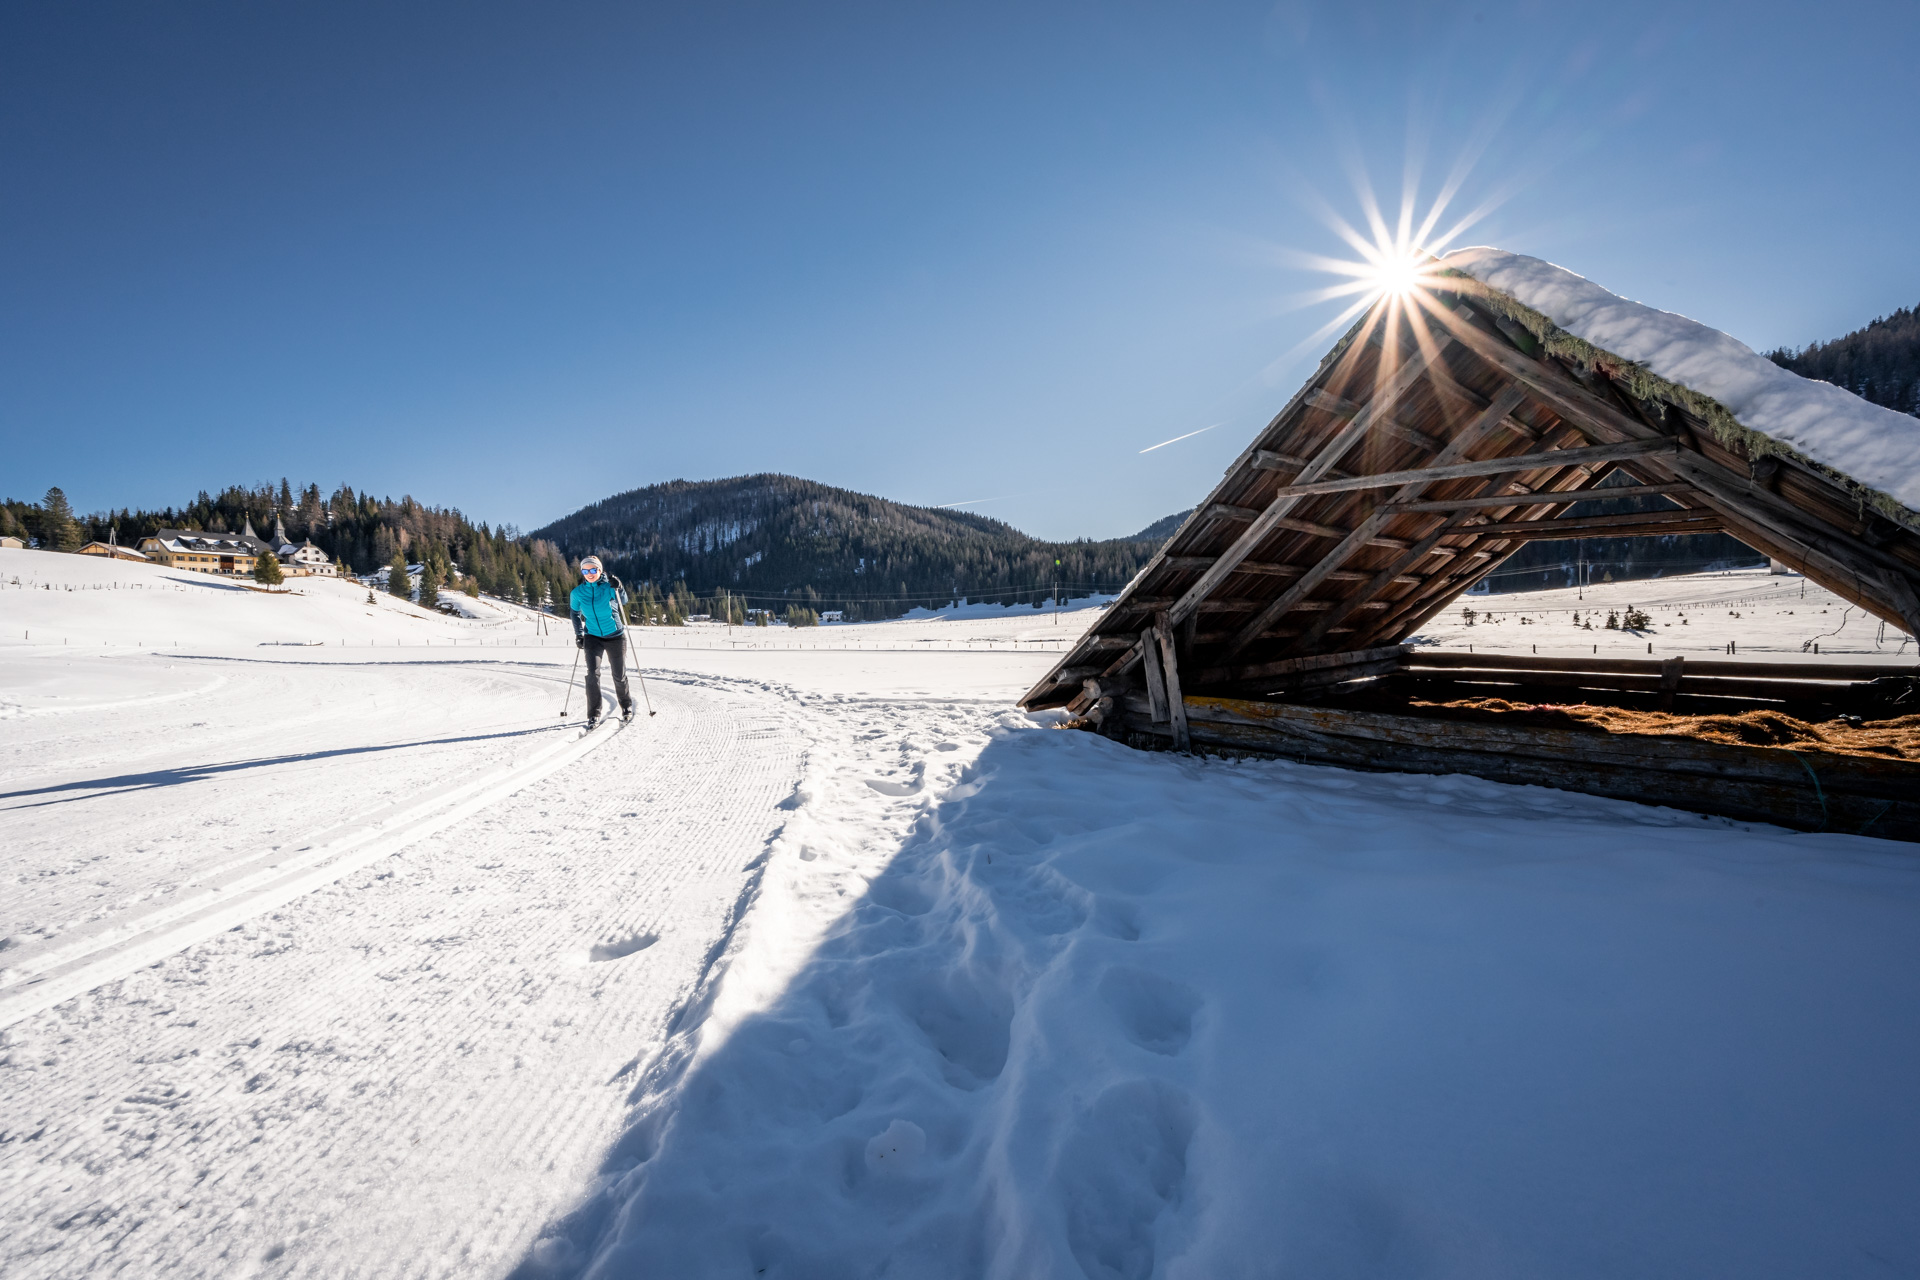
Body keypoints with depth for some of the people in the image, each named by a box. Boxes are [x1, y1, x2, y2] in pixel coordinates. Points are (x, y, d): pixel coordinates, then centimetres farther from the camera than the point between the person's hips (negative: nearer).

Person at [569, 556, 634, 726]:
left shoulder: (609, 587, -9)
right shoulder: (578, 593, -2)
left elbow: (623, 601, -8)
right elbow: (575, 612, 13)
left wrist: (617, 588, -25)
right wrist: (578, 634, 6)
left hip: (615, 636, -1)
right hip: (592, 637, 1)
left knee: (619, 675, 7)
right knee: (592, 674, -14)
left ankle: (626, 706, 32)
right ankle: (594, 714, -5)